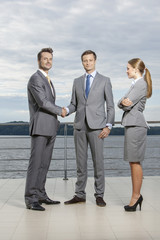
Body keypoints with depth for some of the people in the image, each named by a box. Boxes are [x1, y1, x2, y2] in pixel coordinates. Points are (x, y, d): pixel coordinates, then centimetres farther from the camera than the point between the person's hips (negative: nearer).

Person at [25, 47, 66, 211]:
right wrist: (60, 111, -7)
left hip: (50, 128, 9)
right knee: (35, 163, -9)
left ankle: (40, 195, 14)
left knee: (44, 164, 9)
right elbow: (42, 102, -19)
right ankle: (31, 199, -6)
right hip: (40, 127, -9)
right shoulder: (35, 79, -8)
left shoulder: (48, 81, 22)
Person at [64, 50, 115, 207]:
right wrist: (66, 110, -8)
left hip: (96, 126, -3)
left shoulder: (104, 81, 5)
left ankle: (99, 195, 9)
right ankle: (80, 195, 14)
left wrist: (108, 126, -8)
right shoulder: (77, 82, 15)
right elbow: (74, 104, 15)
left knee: (98, 161, -2)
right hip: (80, 126, 3)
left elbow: (110, 106, 2)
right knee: (81, 161, 6)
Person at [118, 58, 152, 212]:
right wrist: (123, 102, -5)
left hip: (136, 125, -10)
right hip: (131, 124, 10)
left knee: (135, 162, -5)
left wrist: (125, 103, 3)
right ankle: (137, 196, 16)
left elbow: (128, 105, -17)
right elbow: (120, 104, 14)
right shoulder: (136, 84, 21)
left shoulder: (141, 84, -9)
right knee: (133, 162, 10)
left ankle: (136, 196, 3)